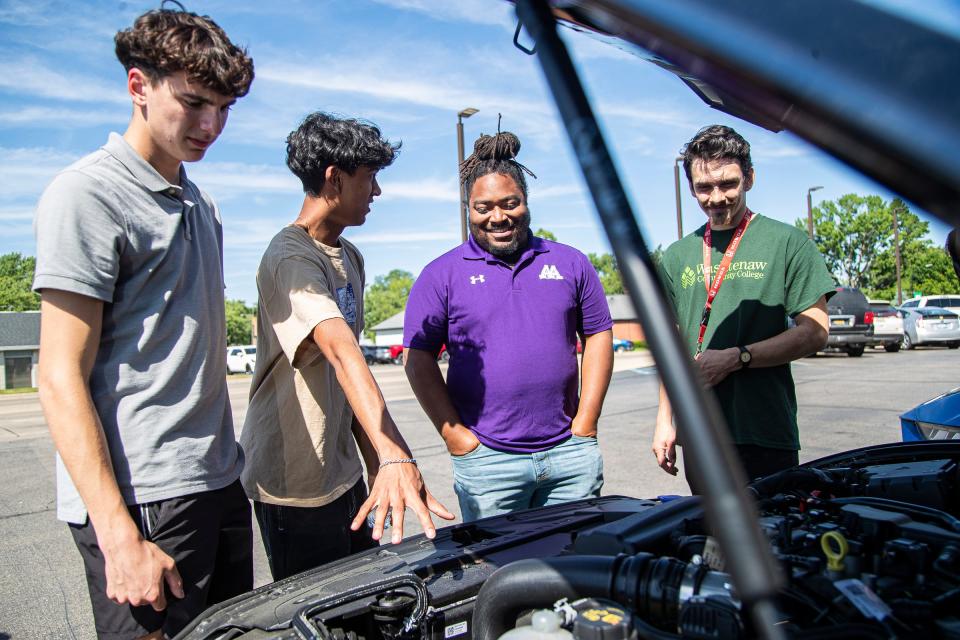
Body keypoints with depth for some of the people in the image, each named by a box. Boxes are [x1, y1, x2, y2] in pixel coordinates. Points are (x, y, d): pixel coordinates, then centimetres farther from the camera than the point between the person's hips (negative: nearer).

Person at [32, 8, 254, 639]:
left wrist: (229, 466, 18)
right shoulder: (87, 193, -10)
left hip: (221, 485, 8)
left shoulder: (199, 203, 15)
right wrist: (119, 535, -18)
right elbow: (61, 379, -14)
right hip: (143, 502, -8)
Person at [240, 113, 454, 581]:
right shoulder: (291, 259, -19)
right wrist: (395, 457, -47)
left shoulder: (350, 258, 12)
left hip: (345, 475, 9)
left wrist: (374, 462, 11)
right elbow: (343, 353, -36)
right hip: (295, 488, -9)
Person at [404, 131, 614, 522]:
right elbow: (419, 359, -1)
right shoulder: (442, 275, 1)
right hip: (486, 460, -2)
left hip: (570, 453, 2)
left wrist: (585, 425, 1)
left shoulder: (570, 263, 9)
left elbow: (598, 336, 9)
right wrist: (456, 437, -6)